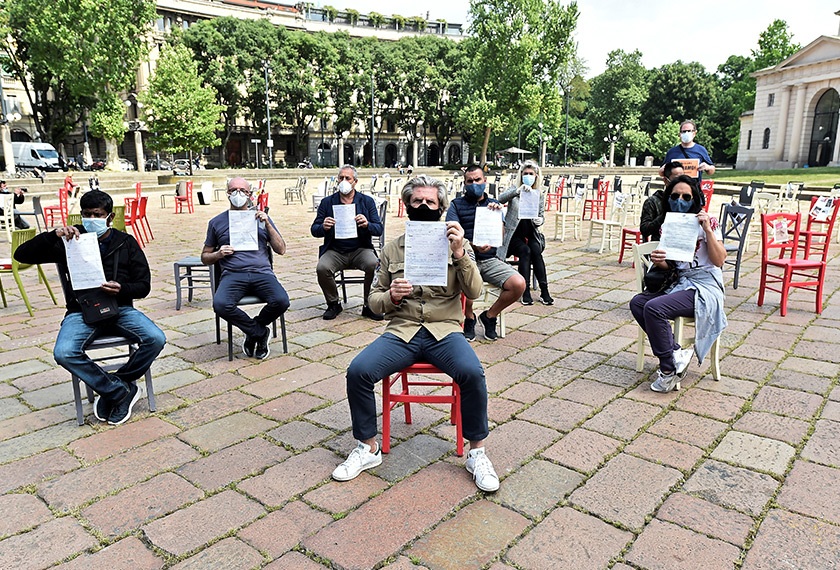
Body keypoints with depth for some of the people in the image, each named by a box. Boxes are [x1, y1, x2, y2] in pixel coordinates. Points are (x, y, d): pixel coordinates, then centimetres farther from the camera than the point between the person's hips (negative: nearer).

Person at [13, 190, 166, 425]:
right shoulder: (71, 241, 8)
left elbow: (144, 285, 6)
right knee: (63, 353, -31)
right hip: (81, 311, 0)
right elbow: (22, 255, 1)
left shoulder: (126, 243, 9)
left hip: (120, 308, 1)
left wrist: (122, 289, -17)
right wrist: (54, 235, -14)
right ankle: (122, 390, -14)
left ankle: (110, 390, -6)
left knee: (156, 339, -26)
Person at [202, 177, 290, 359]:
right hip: (233, 275, 0)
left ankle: (252, 333, 1)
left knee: (281, 301, -29)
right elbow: (205, 257, 20)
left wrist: (267, 225, 0)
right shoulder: (217, 222, 16)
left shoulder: (260, 218, 18)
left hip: (262, 273, 1)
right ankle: (260, 333, -8)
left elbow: (281, 250, 11)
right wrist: (218, 254, -2)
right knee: (220, 304, -33)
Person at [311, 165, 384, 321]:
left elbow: (379, 229, 2)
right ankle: (334, 304, -1)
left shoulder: (367, 201, 9)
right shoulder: (327, 202, 10)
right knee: (322, 268, -29)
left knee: (373, 265, -31)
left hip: (360, 249, 0)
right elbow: (314, 230, 5)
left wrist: (367, 225, -21)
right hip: (334, 251, 1)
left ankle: (369, 306, -9)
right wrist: (323, 228, -19)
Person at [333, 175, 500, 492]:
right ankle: (368, 449, 0)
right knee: (358, 371, -23)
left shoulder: (456, 245, 9)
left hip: (444, 331, -1)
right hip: (401, 331, 2)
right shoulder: (392, 250, 12)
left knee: (472, 372, -31)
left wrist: (459, 253, -17)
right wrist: (391, 296, -10)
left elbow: (473, 292, -3)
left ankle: (477, 452, -8)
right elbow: (373, 300, 13)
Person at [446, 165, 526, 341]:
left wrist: (497, 214, -14)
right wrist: (474, 246, -25)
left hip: (490, 260, 3)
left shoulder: (494, 204, 16)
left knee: (519, 284, -21)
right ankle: (469, 318, -1)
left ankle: (490, 315, 7)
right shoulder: (456, 205, 7)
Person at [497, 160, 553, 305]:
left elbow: (542, 216, 15)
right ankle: (525, 292, -26)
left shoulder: (539, 195, 11)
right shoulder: (514, 190, 2)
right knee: (525, 251, -30)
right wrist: (518, 190, -35)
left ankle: (544, 291, -25)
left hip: (531, 235, 2)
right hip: (514, 235, -2)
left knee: (536, 250, -28)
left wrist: (540, 221, -10)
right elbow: (501, 199, -19)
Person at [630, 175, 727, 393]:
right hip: (678, 283, 7)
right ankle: (676, 353, -15)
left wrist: (708, 230, -21)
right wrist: (658, 261, -12)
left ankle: (668, 369, -16)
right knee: (637, 302, -17)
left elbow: (719, 261, -12)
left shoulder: (707, 223, -4)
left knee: (653, 308, -29)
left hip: (704, 287, -7)